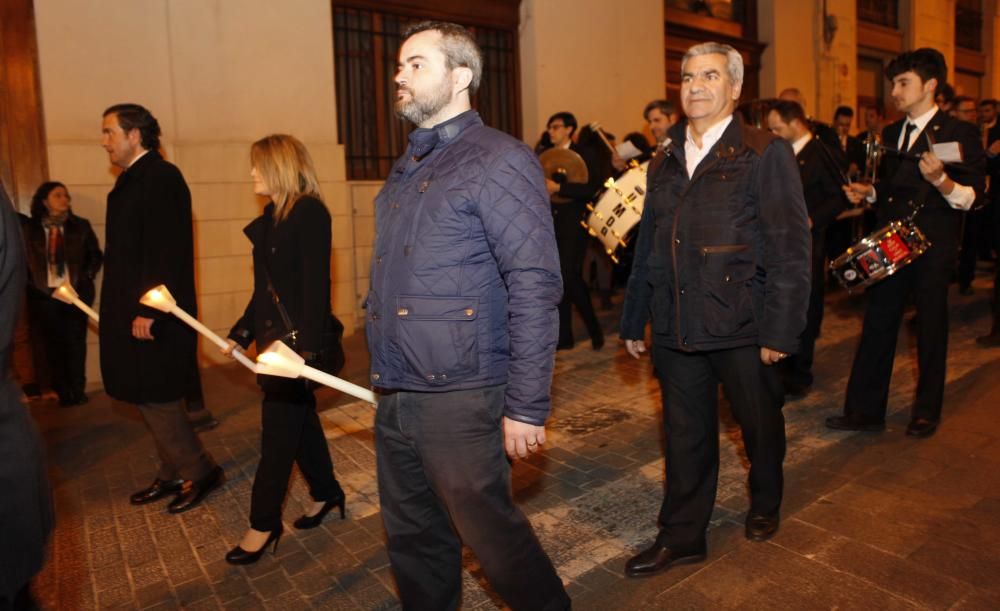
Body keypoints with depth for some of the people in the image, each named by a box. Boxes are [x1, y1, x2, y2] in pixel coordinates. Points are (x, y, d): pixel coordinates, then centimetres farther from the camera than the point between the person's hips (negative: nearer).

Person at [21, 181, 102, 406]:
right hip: (44, 295, 0)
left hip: (76, 293, 0)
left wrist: (85, 278, 1)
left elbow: (96, 256, 9)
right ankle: (63, 393, 12)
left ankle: (77, 391, 11)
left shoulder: (80, 226, 3)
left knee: (75, 342, 3)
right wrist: (34, 285, -3)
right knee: (54, 345, 4)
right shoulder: (30, 229, 1)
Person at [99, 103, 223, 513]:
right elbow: (129, 250, 15)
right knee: (149, 398, 14)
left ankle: (199, 471, 11)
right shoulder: (130, 179, 15)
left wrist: (148, 310, -22)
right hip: (133, 311, 10)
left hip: (153, 315, -9)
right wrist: (128, 308, 13)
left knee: (154, 398, -4)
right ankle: (173, 475, 26)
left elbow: (167, 252, -20)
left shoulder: (161, 176, -13)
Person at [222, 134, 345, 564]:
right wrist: (240, 334, 16)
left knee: (279, 427, 0)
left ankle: (264, 524, 12)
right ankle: (325, 492, 33)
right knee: (299, 419, 16)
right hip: (273, 336, 9)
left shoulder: (310, 213, -13)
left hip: (297, 338, -8)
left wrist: (306, 346, -24)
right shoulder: (270, 219, 12)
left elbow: (316, 284, -19)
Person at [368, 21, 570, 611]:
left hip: (459, 396, -7)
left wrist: (526, 406, -18)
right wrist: (383, 373, 13)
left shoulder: (499, 160, -10)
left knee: (488, 528, 7)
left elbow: (535, 287, -16)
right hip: (394, 395, 8)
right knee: (413, 538, 19)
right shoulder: (408, 168, 15)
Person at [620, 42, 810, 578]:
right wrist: (634, 320, 14)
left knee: (760, 425, 16)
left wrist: (780, 330, -14)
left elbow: (790, 248, -9)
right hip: (676, 328, 4)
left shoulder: (766, 154, -3)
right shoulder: (668, 162, 12)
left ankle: (765, 504, 44)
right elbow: (648, 246, 14)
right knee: (685, 436, 12)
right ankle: (681, 536, 26)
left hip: (741, 327, -3)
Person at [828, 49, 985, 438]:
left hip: (932, 247, -5)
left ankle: (927, 413, 24)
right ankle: (865, 411, 14)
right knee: (876, 326, 6)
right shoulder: (890, 134, 13)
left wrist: (940, 180, -30)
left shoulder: (959, 133, -6)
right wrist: (868, 193, 2)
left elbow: (971, 198, -12)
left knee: (930, 329, 7)